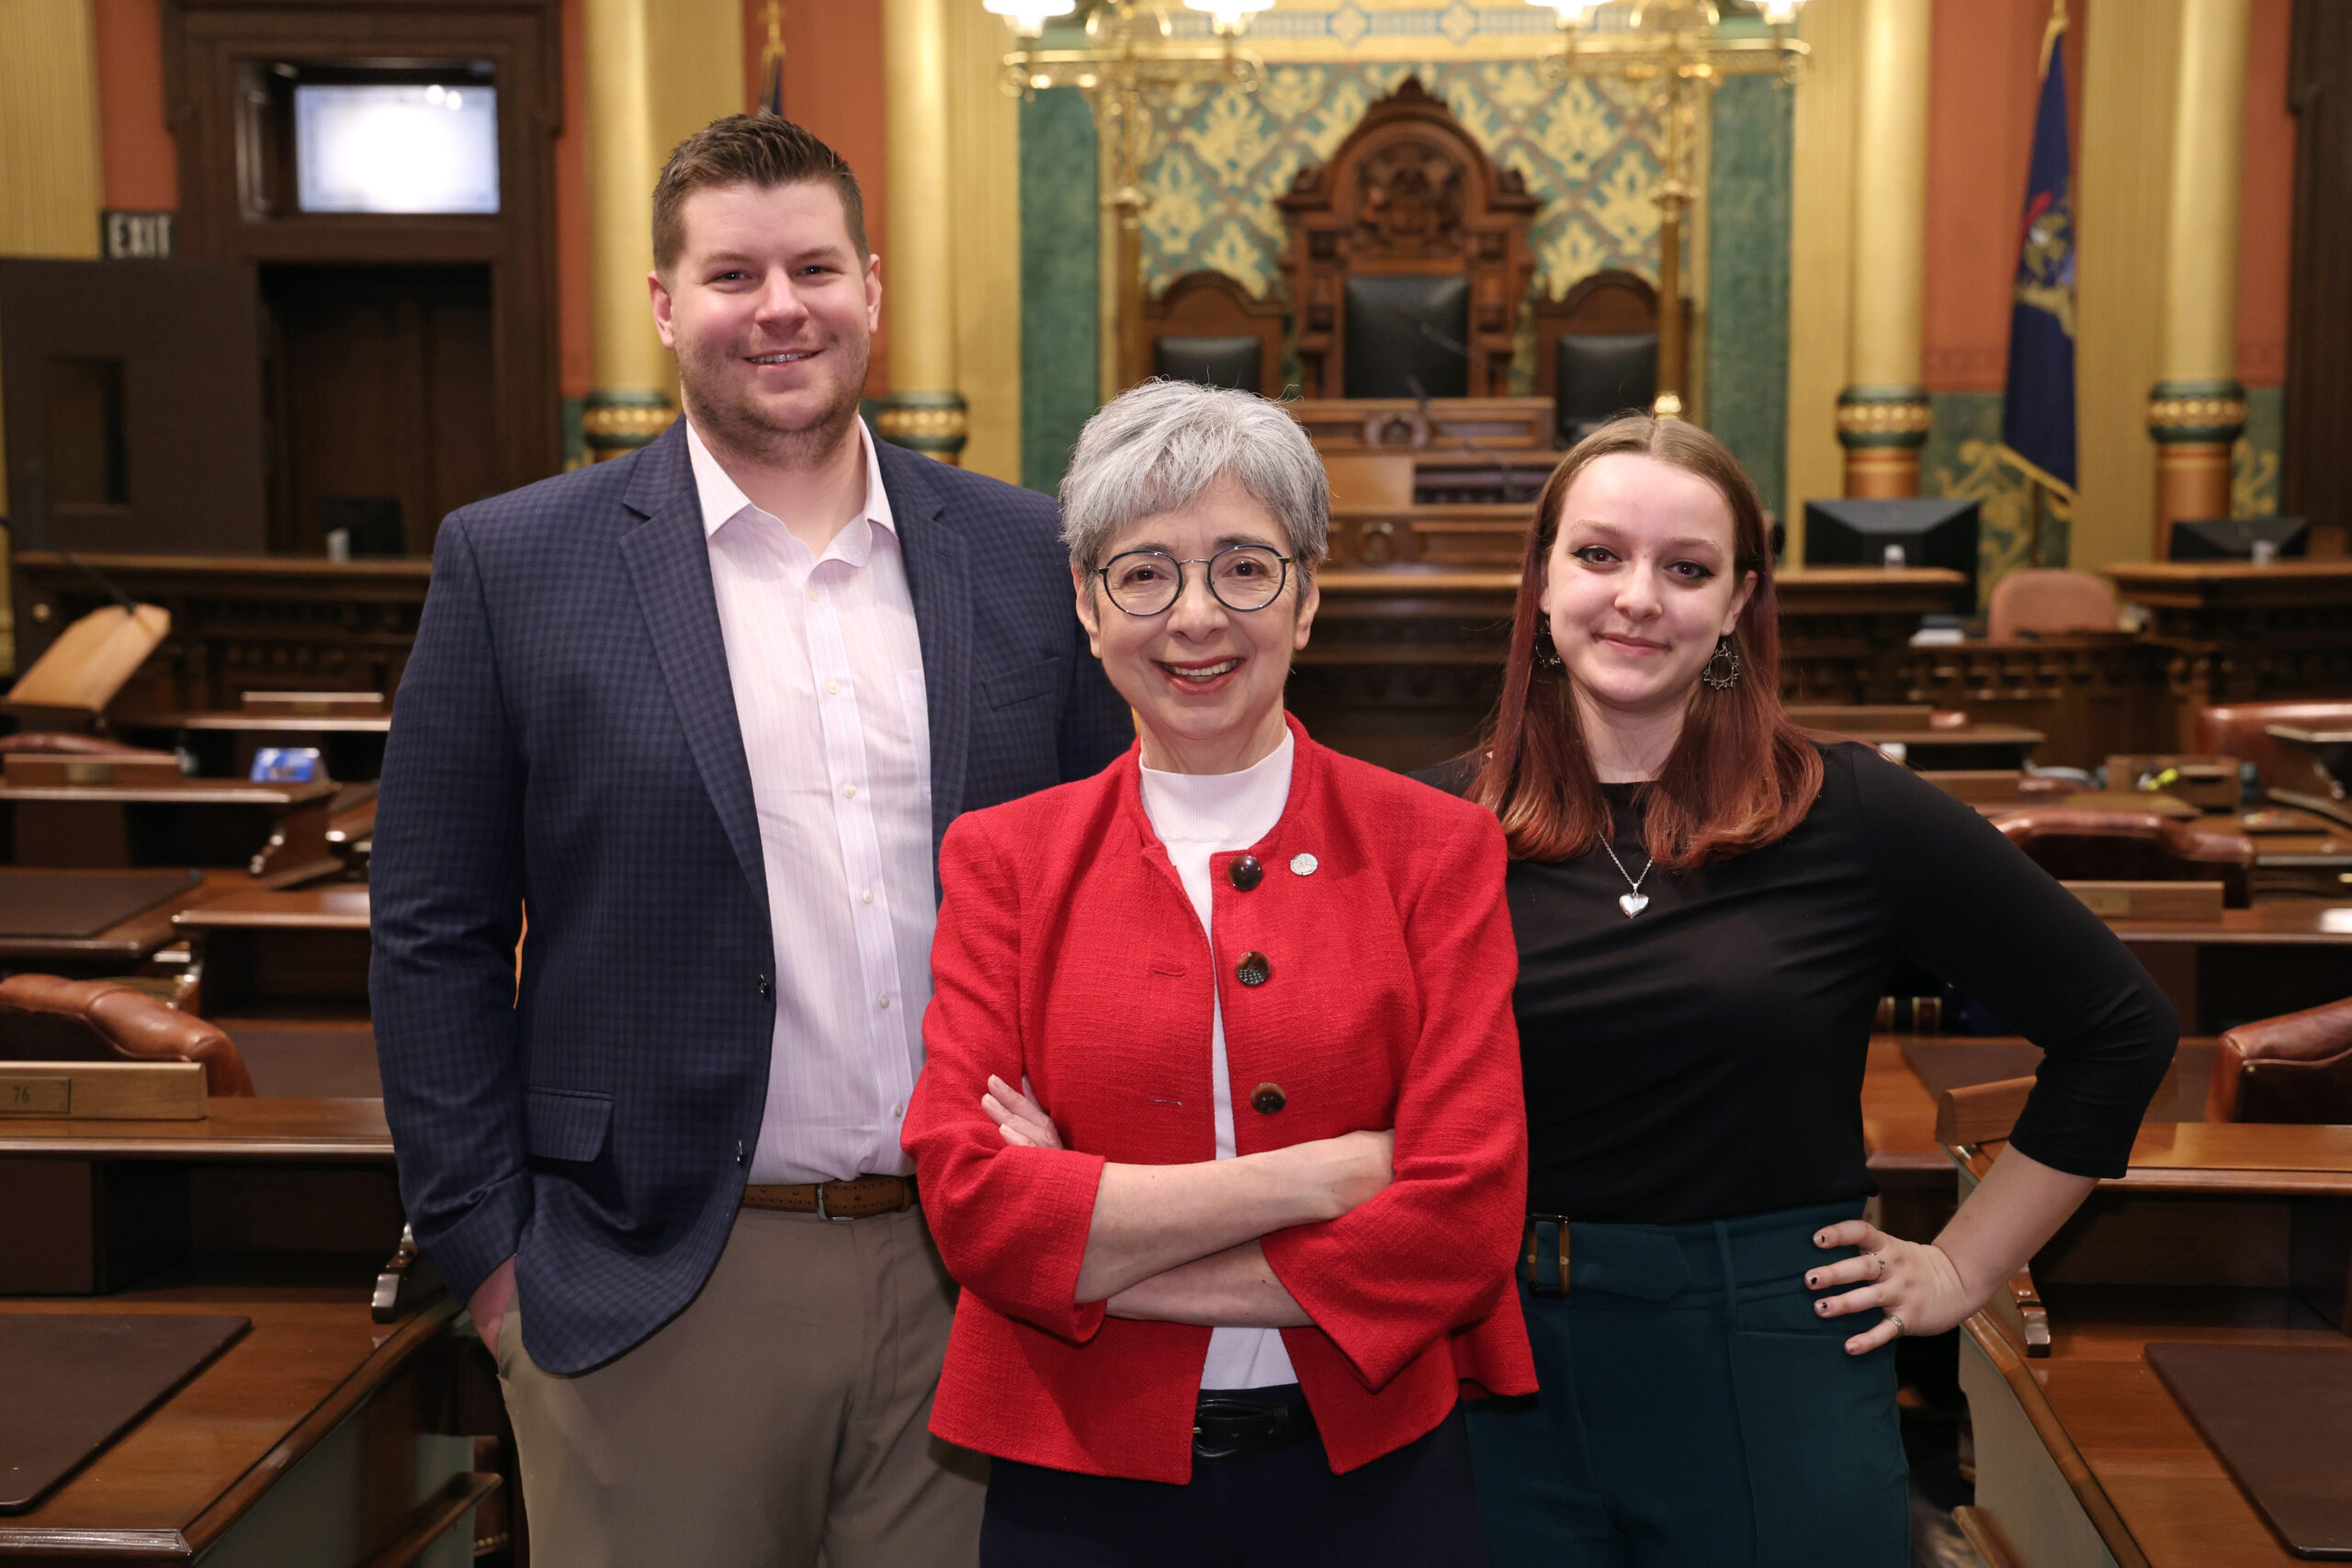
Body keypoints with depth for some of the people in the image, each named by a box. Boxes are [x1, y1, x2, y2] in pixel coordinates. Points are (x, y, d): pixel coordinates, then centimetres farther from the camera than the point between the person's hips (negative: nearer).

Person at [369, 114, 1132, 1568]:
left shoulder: (1024, 556, 4)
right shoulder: (515, 565, -2)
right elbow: (436, 940, -1)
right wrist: (490, 1256, -4)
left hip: (974, 1276, 2)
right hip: (659, 1289, -2)